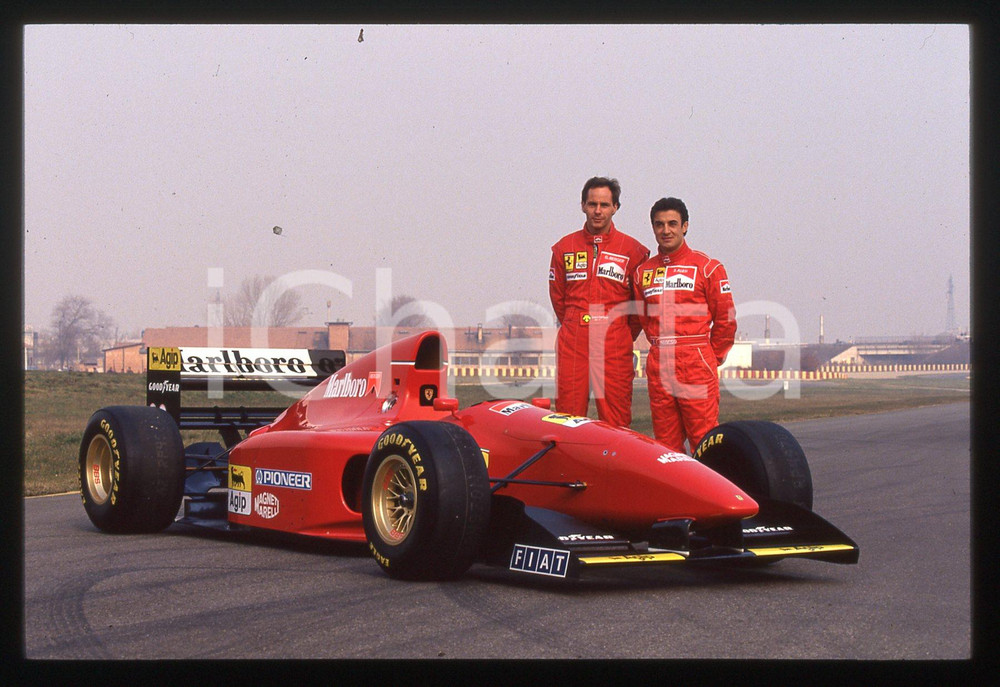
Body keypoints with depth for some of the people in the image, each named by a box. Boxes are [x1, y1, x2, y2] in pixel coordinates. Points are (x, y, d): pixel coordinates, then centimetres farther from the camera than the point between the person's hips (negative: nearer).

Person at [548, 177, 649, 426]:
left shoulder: (632, 249, 5)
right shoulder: (564, 247, 12)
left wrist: (625, 336, 9)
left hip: (615, 344, -2)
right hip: (572, 342, 2)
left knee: (616, 421, -5)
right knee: (567, 416, 0)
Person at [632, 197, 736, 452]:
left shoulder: (707, 267, 1)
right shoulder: (643, 272, 13)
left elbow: (726, 319, 4)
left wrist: (711, 357, 8)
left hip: (696, 368, -4)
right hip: (658, 368, 4)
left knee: (704, 441, -7)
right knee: (666, 443, 6)